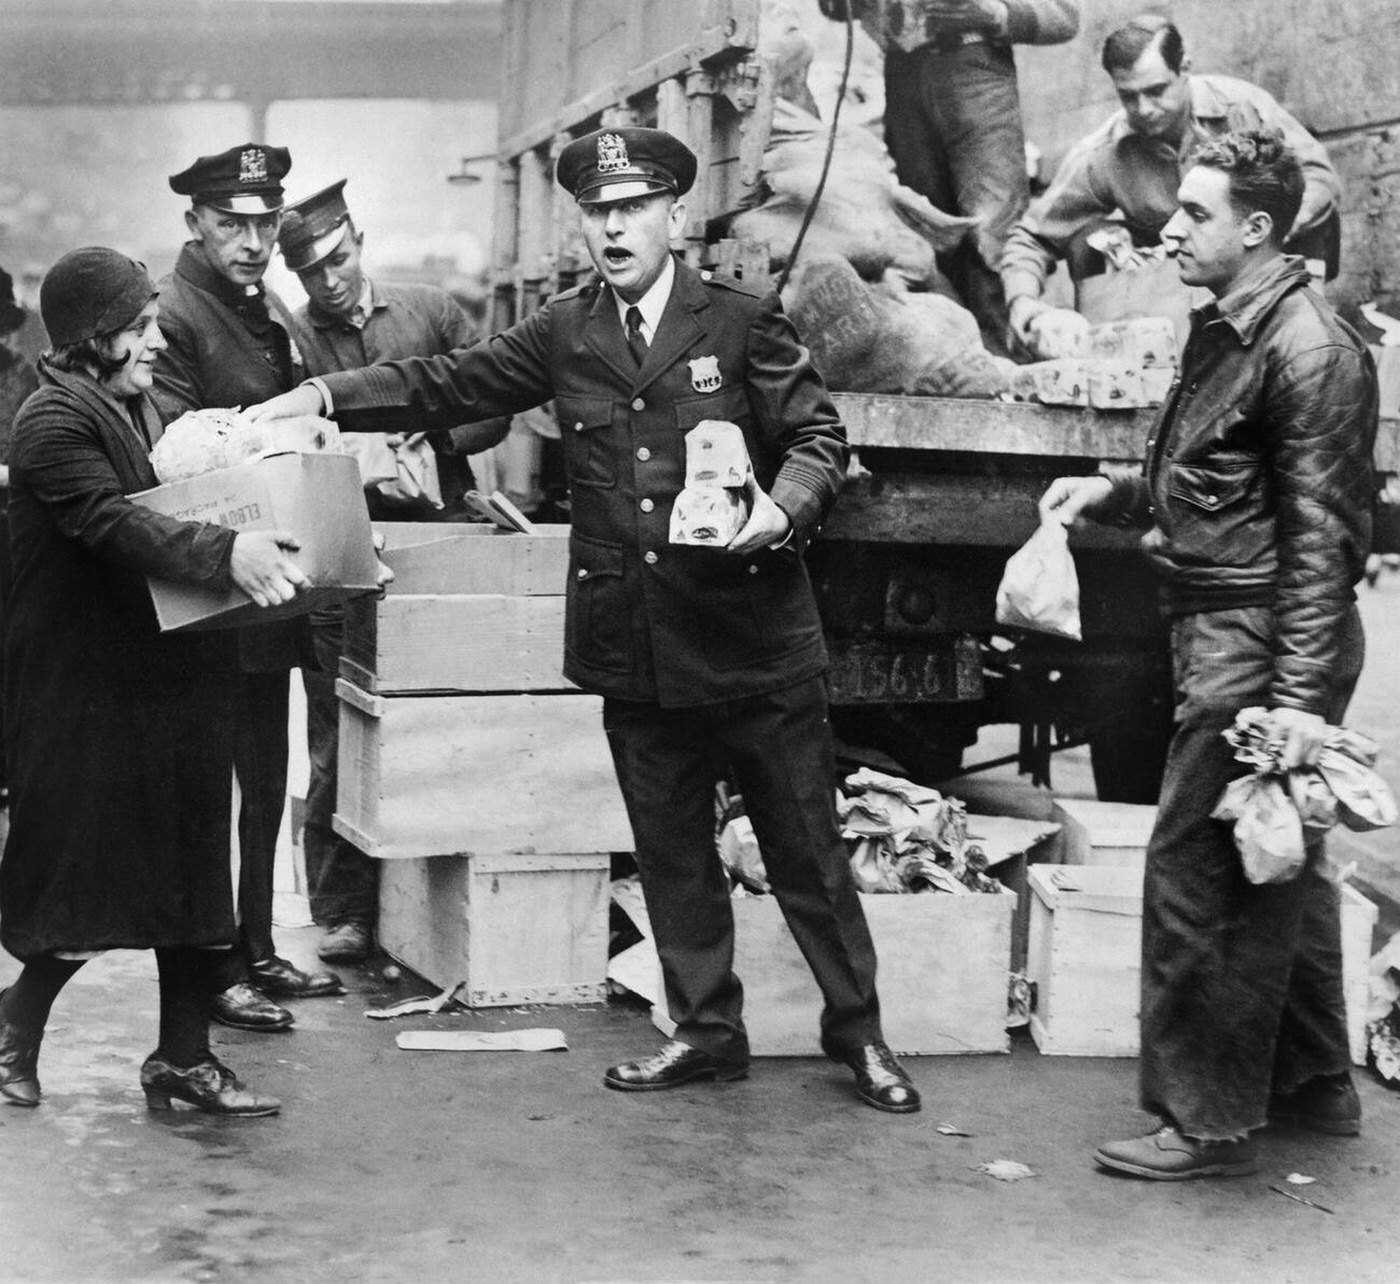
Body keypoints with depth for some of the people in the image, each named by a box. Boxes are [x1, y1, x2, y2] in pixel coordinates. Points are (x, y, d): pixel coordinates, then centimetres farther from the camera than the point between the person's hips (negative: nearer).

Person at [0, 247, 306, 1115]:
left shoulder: (141, 408, 15)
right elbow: (115, 522, -30)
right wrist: (224, 552, -43)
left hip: (167, 676, 9)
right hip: (88, 691, -9)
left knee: (190, 868, 9)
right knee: (82, 875, -1)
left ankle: (184, 1057, 18)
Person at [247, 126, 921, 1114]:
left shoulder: (744, 320, -2)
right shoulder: (565, 334, 8)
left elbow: (819, 436, -2)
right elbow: (448, 384, 5)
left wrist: (781, 508, -23)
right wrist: (323, 397, -8)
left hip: (755, 635, -3)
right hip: (634, 645, 4)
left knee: (805, 846, 5)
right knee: (671, 853, 12)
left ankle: (858, 1031, 20)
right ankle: (707, 1032, 26)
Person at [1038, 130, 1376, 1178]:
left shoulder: (1309, 351, -17)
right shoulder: (1227, 332, 13)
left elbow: (1320, 532, -21)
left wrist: (1302, 695, -24)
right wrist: (1114, 492, 8)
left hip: (1261, 647, -10)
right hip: (1221, 631, 10)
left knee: (1194, 873, -5)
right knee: (1273, 866, 18)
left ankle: (1209, 1122, 6)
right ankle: (1313, 1082, 32)